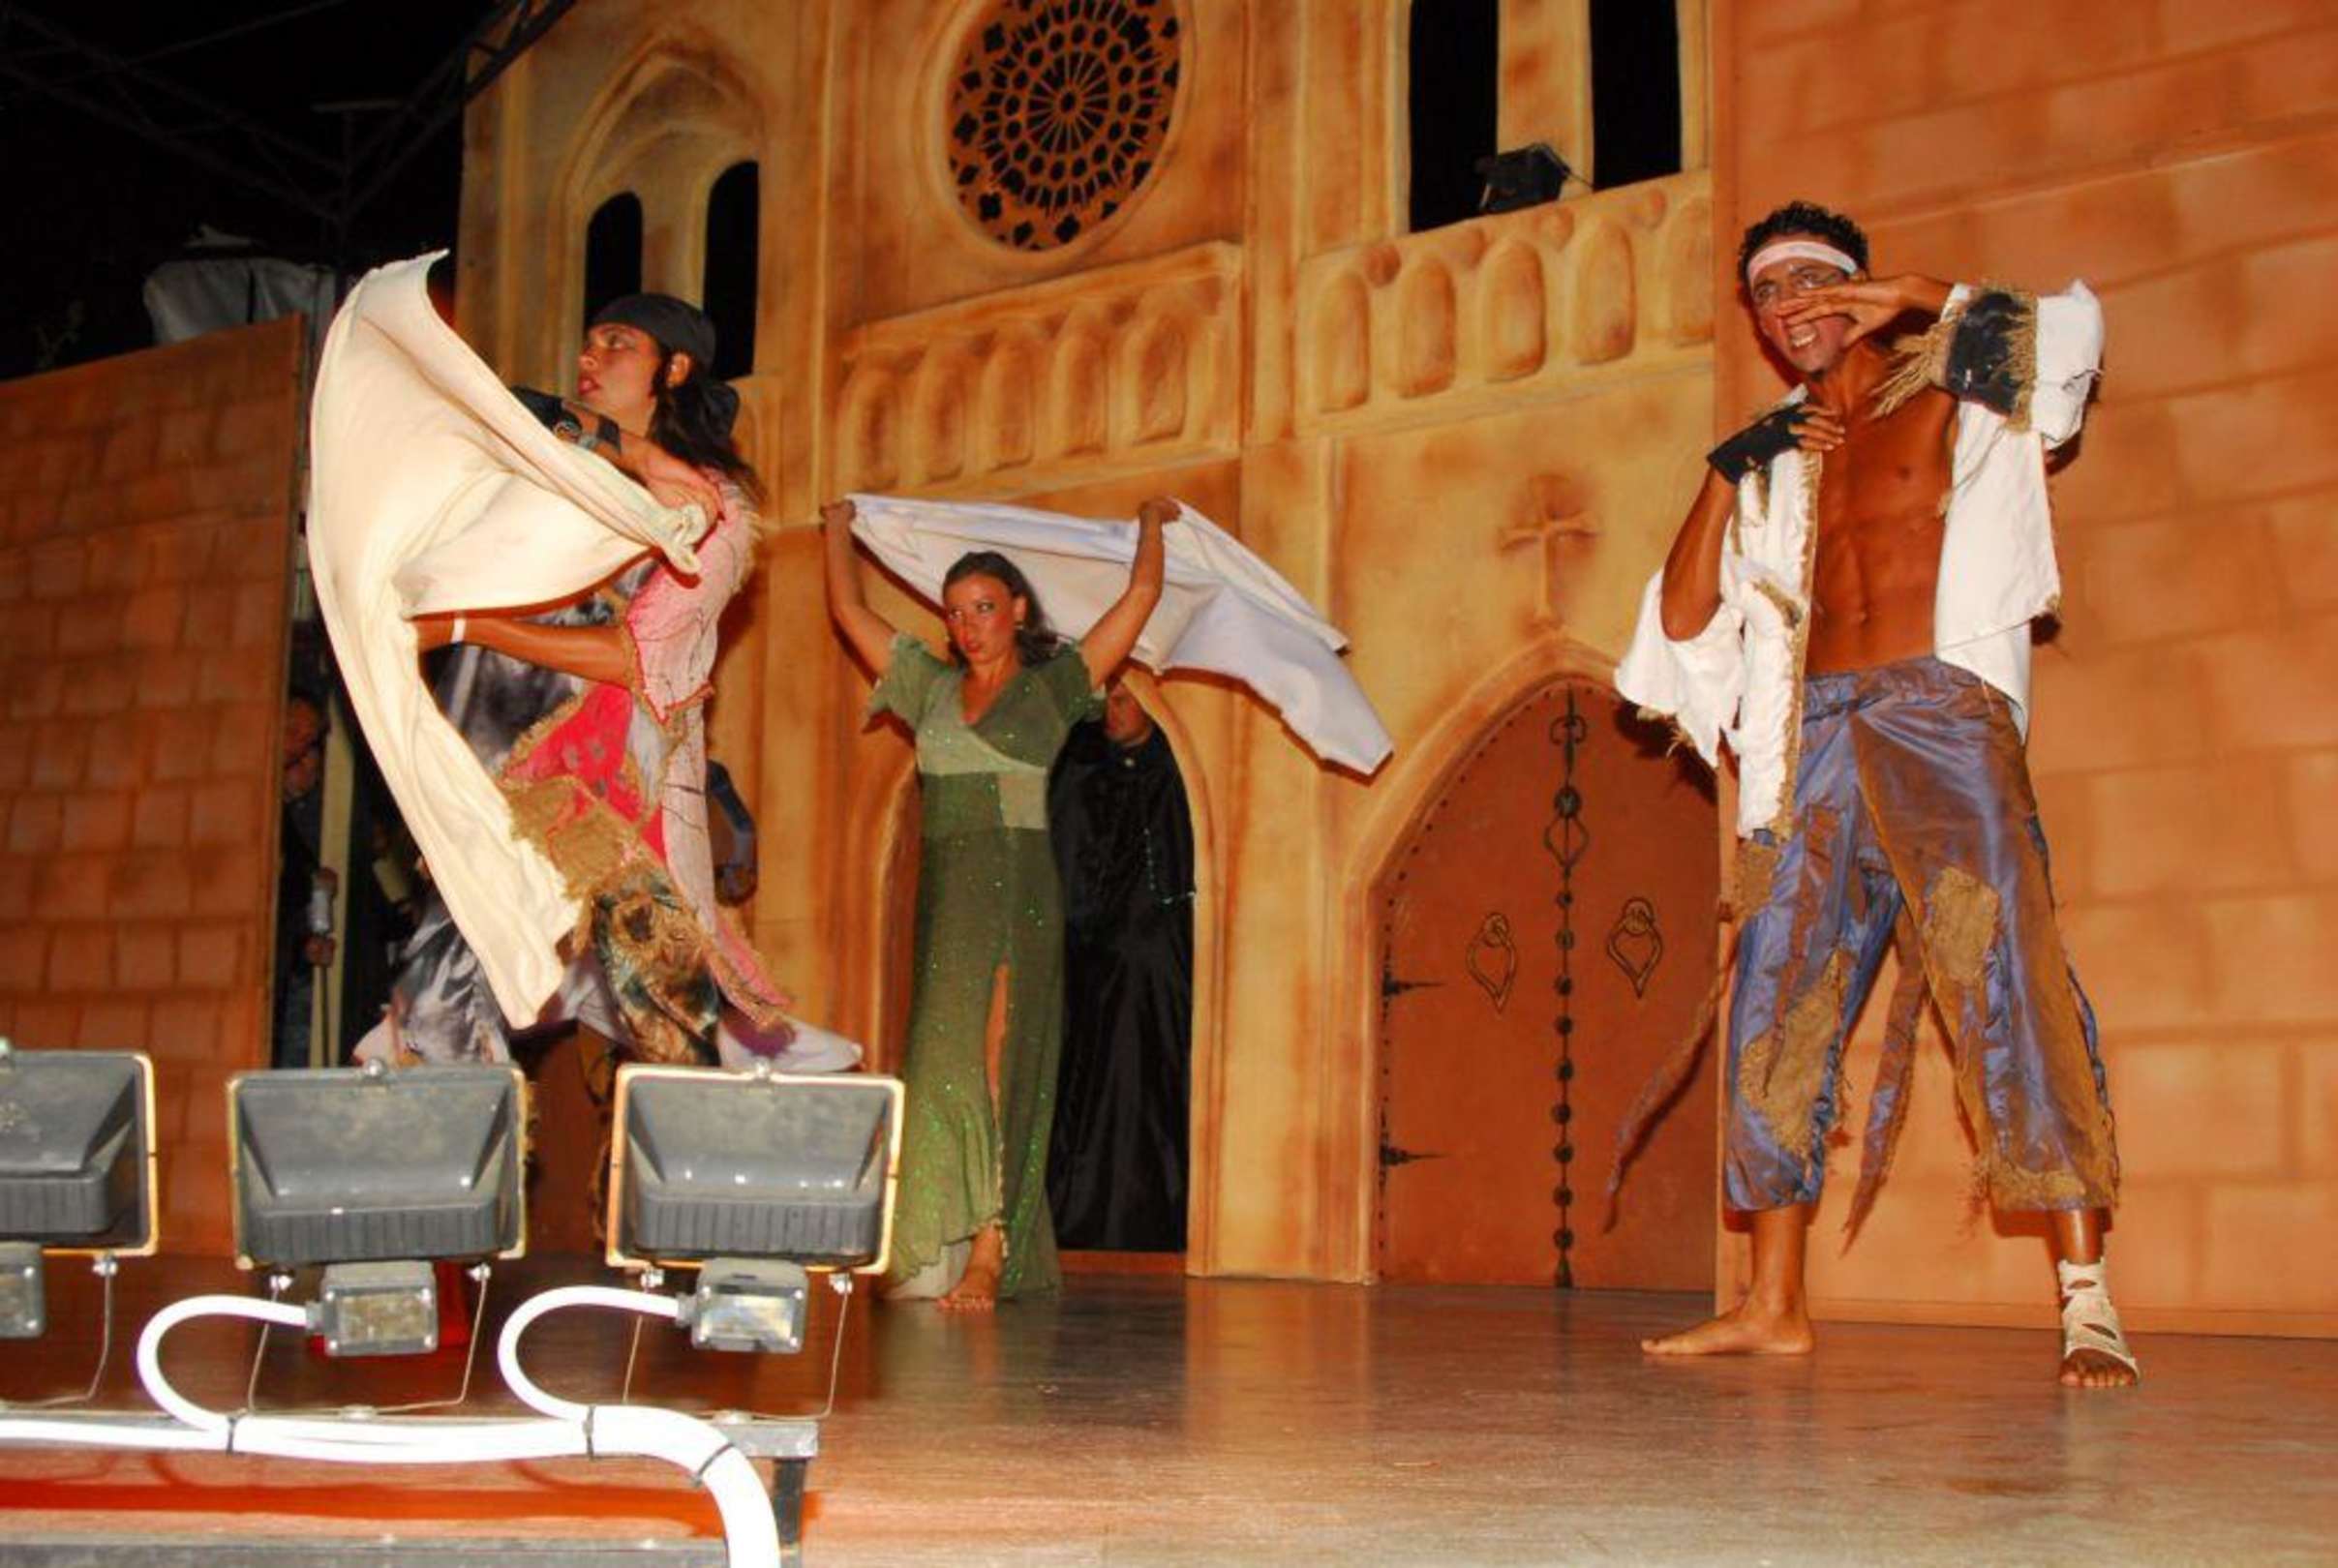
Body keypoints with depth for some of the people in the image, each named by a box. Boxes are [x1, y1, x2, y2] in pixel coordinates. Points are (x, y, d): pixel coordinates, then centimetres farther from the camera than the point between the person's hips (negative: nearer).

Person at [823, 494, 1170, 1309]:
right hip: (943, 896, 4)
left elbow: (1141, 594, 7)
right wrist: (838, 531, 34)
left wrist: (1151, 522, 21)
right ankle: (943, 1253, 0)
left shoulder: (1053, 686, 6)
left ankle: (988, 1257, -15)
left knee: (996, 1065, -11)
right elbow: (850, 611, 24)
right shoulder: (932, 689, 16)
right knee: (943, 1066, -1)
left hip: (1020, 896, -4)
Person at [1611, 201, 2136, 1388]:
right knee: (1779, 1004, 0)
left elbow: (2066, 327, -9)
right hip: (1816, 737, 5)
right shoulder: (1775, 465, 21)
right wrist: (1726, 472, 4)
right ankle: (1773, 1305, 5)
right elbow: (1682, 620, 13)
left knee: (2009, 986, -14)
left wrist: (1909, 296, -4)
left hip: (1938, 715, -4)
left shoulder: (1948, 398, 11)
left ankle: (2086, 1300, -14)